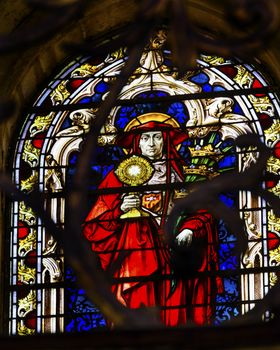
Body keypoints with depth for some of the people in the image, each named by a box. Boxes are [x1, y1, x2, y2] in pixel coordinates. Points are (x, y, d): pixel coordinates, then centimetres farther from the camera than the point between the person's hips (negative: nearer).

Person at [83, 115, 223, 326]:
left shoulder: (178, 173, 14)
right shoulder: (122, 175, 10)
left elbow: (201, 211, 8)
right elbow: (93, 225, 6)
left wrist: (190, 230, -11)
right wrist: (120, 210, -11)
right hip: (134, 258, -1)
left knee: (174, 317, -5)